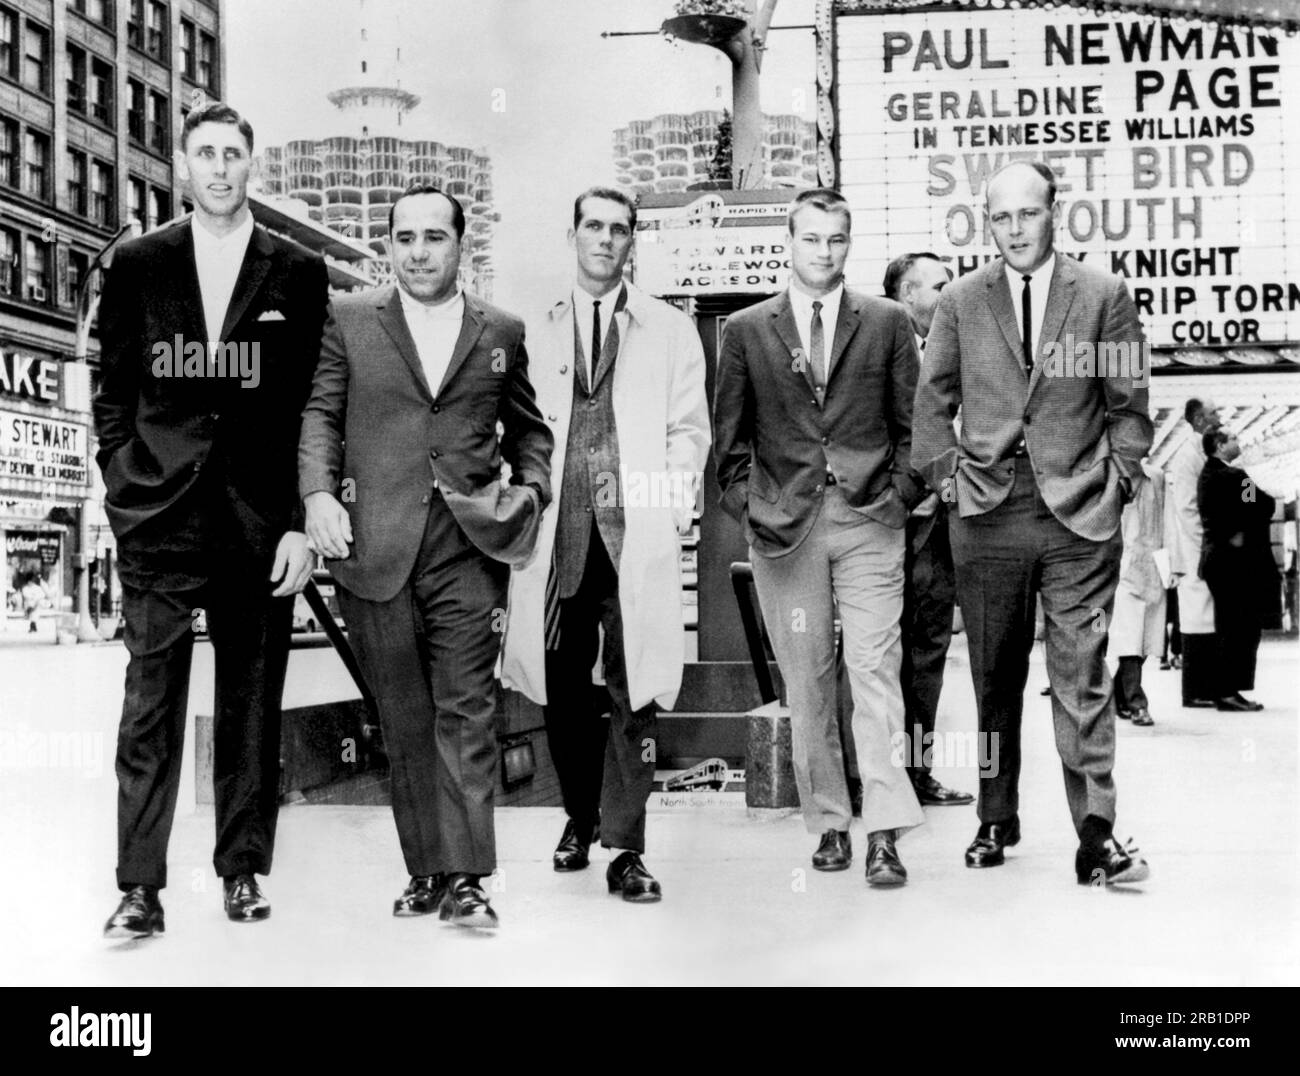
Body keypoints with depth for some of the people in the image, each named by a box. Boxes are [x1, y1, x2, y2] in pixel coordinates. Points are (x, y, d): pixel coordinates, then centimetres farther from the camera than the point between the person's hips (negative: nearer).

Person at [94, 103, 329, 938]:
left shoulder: (299, 272, 7)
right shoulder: (137, 265, 9)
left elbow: (311, 406, 4)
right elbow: (114, 390, 12)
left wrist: (301, 522, -2)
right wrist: (124, 485, 1)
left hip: (259, 520, 0)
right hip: (159, 520, 0)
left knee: (253, 702, 6)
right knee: (151, 700, -2)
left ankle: (244, 869, 18)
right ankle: (140, 886, 3)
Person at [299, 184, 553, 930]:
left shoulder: (502, 331, 12)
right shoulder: (349, 319, 10)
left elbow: (529, 427, 19)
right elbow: (320, 414, 7)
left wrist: (532, 489, 2)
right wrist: (318, 492, -9)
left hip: (469, 546, 0)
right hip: (376, 547, 1)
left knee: (466, 712, -5)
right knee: (404, 720, 7)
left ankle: (465, 877, -2)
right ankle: (426, 870, 17)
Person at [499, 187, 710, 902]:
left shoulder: (670, 330, 12)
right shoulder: (535, 332, 14)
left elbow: (689, 427, 8)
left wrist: (676, 500, -6)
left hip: (637, 531, -1)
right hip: (558, 531, 2)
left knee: (634, 685, -5)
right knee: (562, 685, 7)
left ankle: (625, 847, 1)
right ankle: (580, 817, 27)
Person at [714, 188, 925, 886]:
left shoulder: (887, 323, 9)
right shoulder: (746, 330, 9)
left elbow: (910, 423, 10)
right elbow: (729, 433, 11)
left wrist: (900, 494, 0)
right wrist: (745, 505, 3)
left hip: (869, 521, -1)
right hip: (783, 525, 1)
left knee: (875, 671, -8)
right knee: (805, 683, 5)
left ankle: (884, 833, -7)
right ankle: (829, 822, 15)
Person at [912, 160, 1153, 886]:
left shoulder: (1104, 296, 5)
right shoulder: (960, 302, 9)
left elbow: (1129, 405, 8)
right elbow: (933, 402, 14)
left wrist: (1119, 478, -1)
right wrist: (946, 473, 4)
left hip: (1080, 514, -2)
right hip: (987, 512, 2)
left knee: (1083, 677, -4)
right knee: (995, 680, 10)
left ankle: (1097, 833, 0)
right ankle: (997, 820, 22)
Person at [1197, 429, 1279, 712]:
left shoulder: (1207, 475, 13)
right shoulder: (1231, 476, -16)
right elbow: (1266, 507, -14)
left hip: (1216, 556, 10)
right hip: (1237, 560, -10)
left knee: (1230, 630, 13)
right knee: (1243, 629, -5)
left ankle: (1224, 690, 17)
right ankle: (1228, 692, -4)